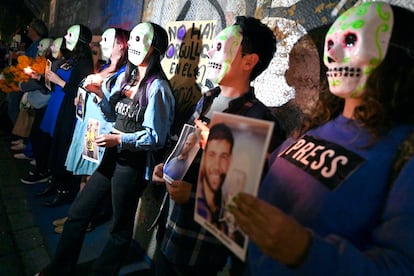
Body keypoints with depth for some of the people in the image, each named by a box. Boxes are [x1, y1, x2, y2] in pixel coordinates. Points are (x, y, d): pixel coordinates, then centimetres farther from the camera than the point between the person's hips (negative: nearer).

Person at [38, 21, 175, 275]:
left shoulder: (157, 87, -15)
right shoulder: (129, 79, 10)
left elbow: (156, 137, -17)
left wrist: (120, 140, -21)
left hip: (133, 164, -8)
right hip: (112, 158, 9)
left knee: (121, 228, 13)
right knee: (77, 213, 17)